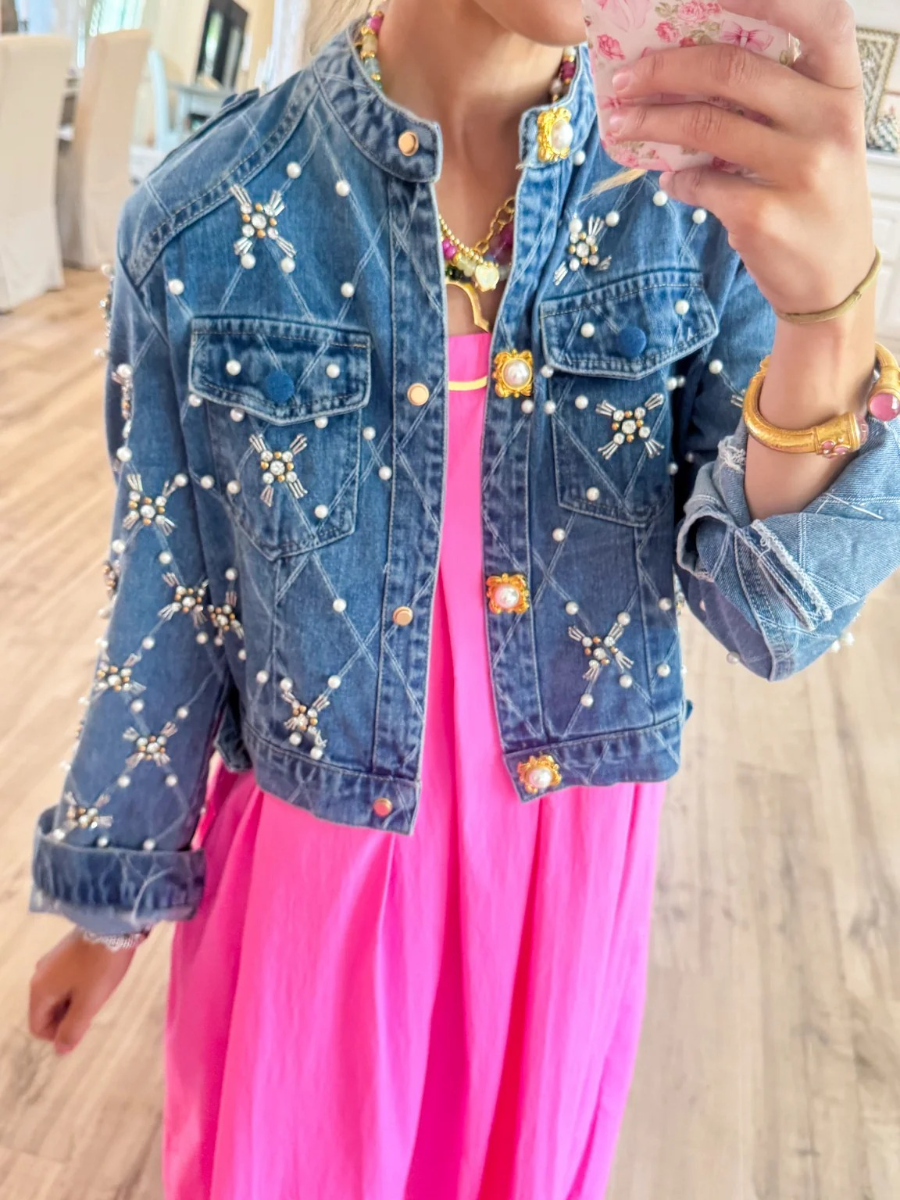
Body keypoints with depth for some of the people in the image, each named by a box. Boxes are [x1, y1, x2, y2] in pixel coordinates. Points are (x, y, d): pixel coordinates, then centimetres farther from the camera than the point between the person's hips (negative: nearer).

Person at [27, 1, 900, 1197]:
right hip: (308, 857, -1)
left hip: (573, 865, 2)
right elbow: (168, 603, -5)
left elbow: (774, 617, -16)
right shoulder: (204, 223, -15)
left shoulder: (704, 195, -12)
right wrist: (108, 897, 5)